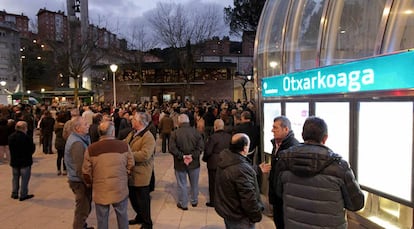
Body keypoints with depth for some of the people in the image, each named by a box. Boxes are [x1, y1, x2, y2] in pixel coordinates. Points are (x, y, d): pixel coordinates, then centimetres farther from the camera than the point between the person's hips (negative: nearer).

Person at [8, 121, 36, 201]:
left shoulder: (11, 137, 1)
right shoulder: (27, 137, -20)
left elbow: (10, 149, 10)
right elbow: (32, 150, -15)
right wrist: (34, 145, 4)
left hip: (14, 161, 6)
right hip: (25, 161, -6)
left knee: (15, 178, 18)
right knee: (24, 179, 4)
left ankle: (14, 194, 25)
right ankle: (23, 195, 8)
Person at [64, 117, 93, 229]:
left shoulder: (74, 137, 6)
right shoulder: (77, 143, -26)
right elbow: (80, 168, -27)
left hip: (77, 179, 10)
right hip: (80, 181, -10)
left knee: (83, 207, 25)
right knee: (83, 209, 5)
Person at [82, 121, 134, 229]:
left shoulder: (91, 149, -9)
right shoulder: (124, 146, -9)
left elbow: (86, 171, -1)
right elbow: (130, 165, -1)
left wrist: (91, 183, 17)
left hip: (100, 190, 1)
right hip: (120, 189, 0)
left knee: (102, 219, 17)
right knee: (122, 216, 19)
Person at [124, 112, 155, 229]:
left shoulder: (148, 137, -20)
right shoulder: (132, 134, 10)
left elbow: (145, 154, -30)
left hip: (141, 174, -9)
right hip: (131, 172, 9)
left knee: (143, 200, 6)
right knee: (133, 197, 21)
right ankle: (139, 217, 42)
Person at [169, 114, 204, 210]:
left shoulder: (175, 133, -11)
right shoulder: (195, 131, -8)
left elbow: (171, 148, -16)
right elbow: (201, 146, -12)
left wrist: (182, 156, -13)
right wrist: (193, 155, -12)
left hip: (180, 163, -2)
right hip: (194, 162, 2)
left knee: (181, 184, 12)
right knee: (194, 183, 19)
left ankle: (183, 204, 22)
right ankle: (194, 201, 35)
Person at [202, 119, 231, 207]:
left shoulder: (213, 137, -20)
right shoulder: (229, 136, -4)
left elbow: (208, 151, -18)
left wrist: (204, 159, 0)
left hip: (214, 163, -5)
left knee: (213, 183, 8)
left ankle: (213, 201, 18)